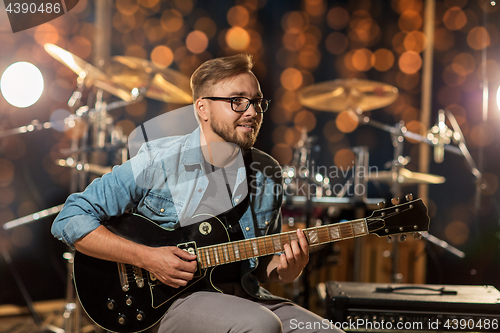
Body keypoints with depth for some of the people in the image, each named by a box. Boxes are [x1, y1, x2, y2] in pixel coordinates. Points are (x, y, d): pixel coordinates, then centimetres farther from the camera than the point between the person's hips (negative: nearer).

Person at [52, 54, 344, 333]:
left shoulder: (269, 175, 8)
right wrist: (146, 257, -17)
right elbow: (70, 220, -8)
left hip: (244, 297, 5)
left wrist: (289, 269, -7)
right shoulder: (157, 162, -8)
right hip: (167, 301, -5)